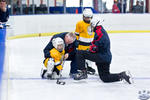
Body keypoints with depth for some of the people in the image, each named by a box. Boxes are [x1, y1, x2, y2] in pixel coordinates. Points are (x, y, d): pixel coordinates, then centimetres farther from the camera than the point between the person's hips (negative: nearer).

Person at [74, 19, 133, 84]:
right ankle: (123, 75, 5)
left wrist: (89, 50, -1)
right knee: (105, 78, 16)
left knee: (80, 53, -9)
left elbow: (95, 46, -18)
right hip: (107, 58, 10)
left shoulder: (99, 31, -10)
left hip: (101, 56, -10)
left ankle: (83, 72, -10)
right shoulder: (104, 32, 21)